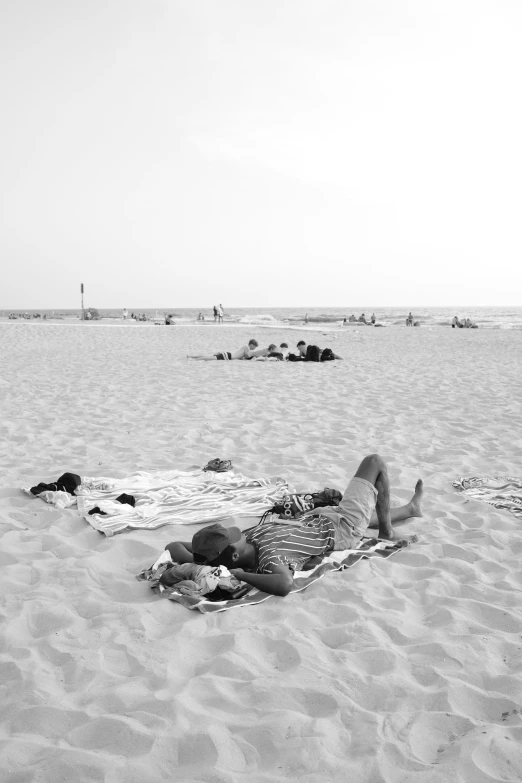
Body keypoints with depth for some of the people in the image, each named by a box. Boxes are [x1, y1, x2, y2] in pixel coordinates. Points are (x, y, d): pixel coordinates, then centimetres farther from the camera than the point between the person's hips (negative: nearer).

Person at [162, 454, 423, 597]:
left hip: (316, 519, 7)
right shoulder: (271, 557, -43)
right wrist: (240, 575, -54)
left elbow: (174, 545, -22)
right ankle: (387, 533, 23)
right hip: (343, 529, -7)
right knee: (374, 461, 5)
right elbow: (285, 583, -65)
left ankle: (411, 508, 65)